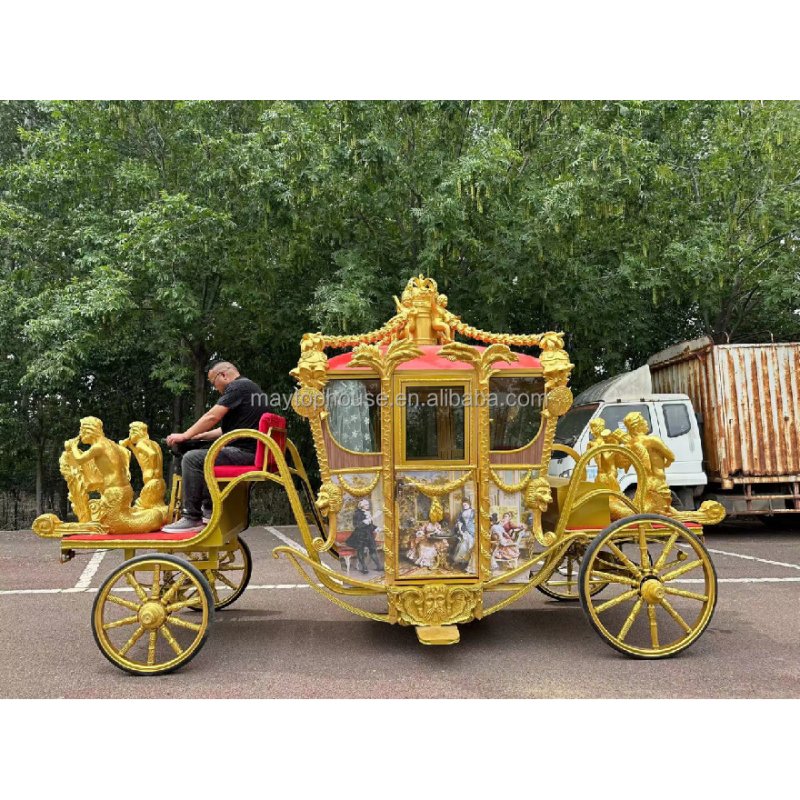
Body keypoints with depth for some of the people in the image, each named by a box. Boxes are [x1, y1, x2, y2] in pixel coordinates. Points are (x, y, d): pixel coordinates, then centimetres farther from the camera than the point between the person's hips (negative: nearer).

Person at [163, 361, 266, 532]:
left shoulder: (237, 387, -7)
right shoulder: (249, 387, 24)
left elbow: (212, 417, -14)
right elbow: (229, 428, 29)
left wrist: (185, 436, -3)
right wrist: (200, 436, 24)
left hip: (245, 452, -11)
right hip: (251, 451, 11)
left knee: (192, 459, -13)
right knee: (204, 459, 27)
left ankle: (192, 519, -11)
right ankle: (208, 511, 23)